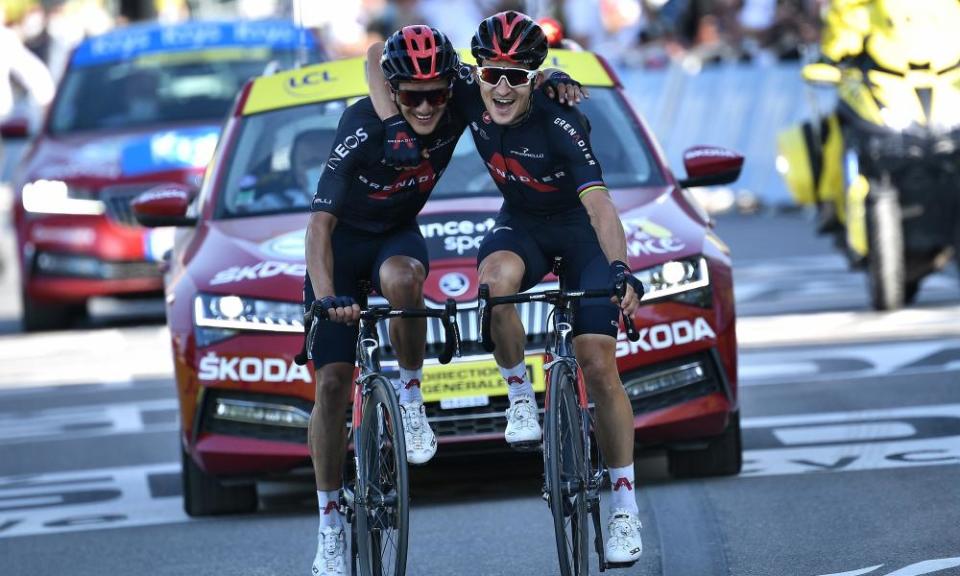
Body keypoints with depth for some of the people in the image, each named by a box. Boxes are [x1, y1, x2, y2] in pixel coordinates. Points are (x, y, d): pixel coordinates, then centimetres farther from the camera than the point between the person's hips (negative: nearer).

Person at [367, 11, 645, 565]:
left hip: (581, 230, -3)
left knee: (598, 364, -11)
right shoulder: (469, 98, -20)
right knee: (497, 277, -35)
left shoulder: (561, 124, -32)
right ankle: (520, 397, -13)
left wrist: (620, 268, -57)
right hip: (521, 224, 3)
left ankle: (625, 506, -2)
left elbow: (598, 203, -41)